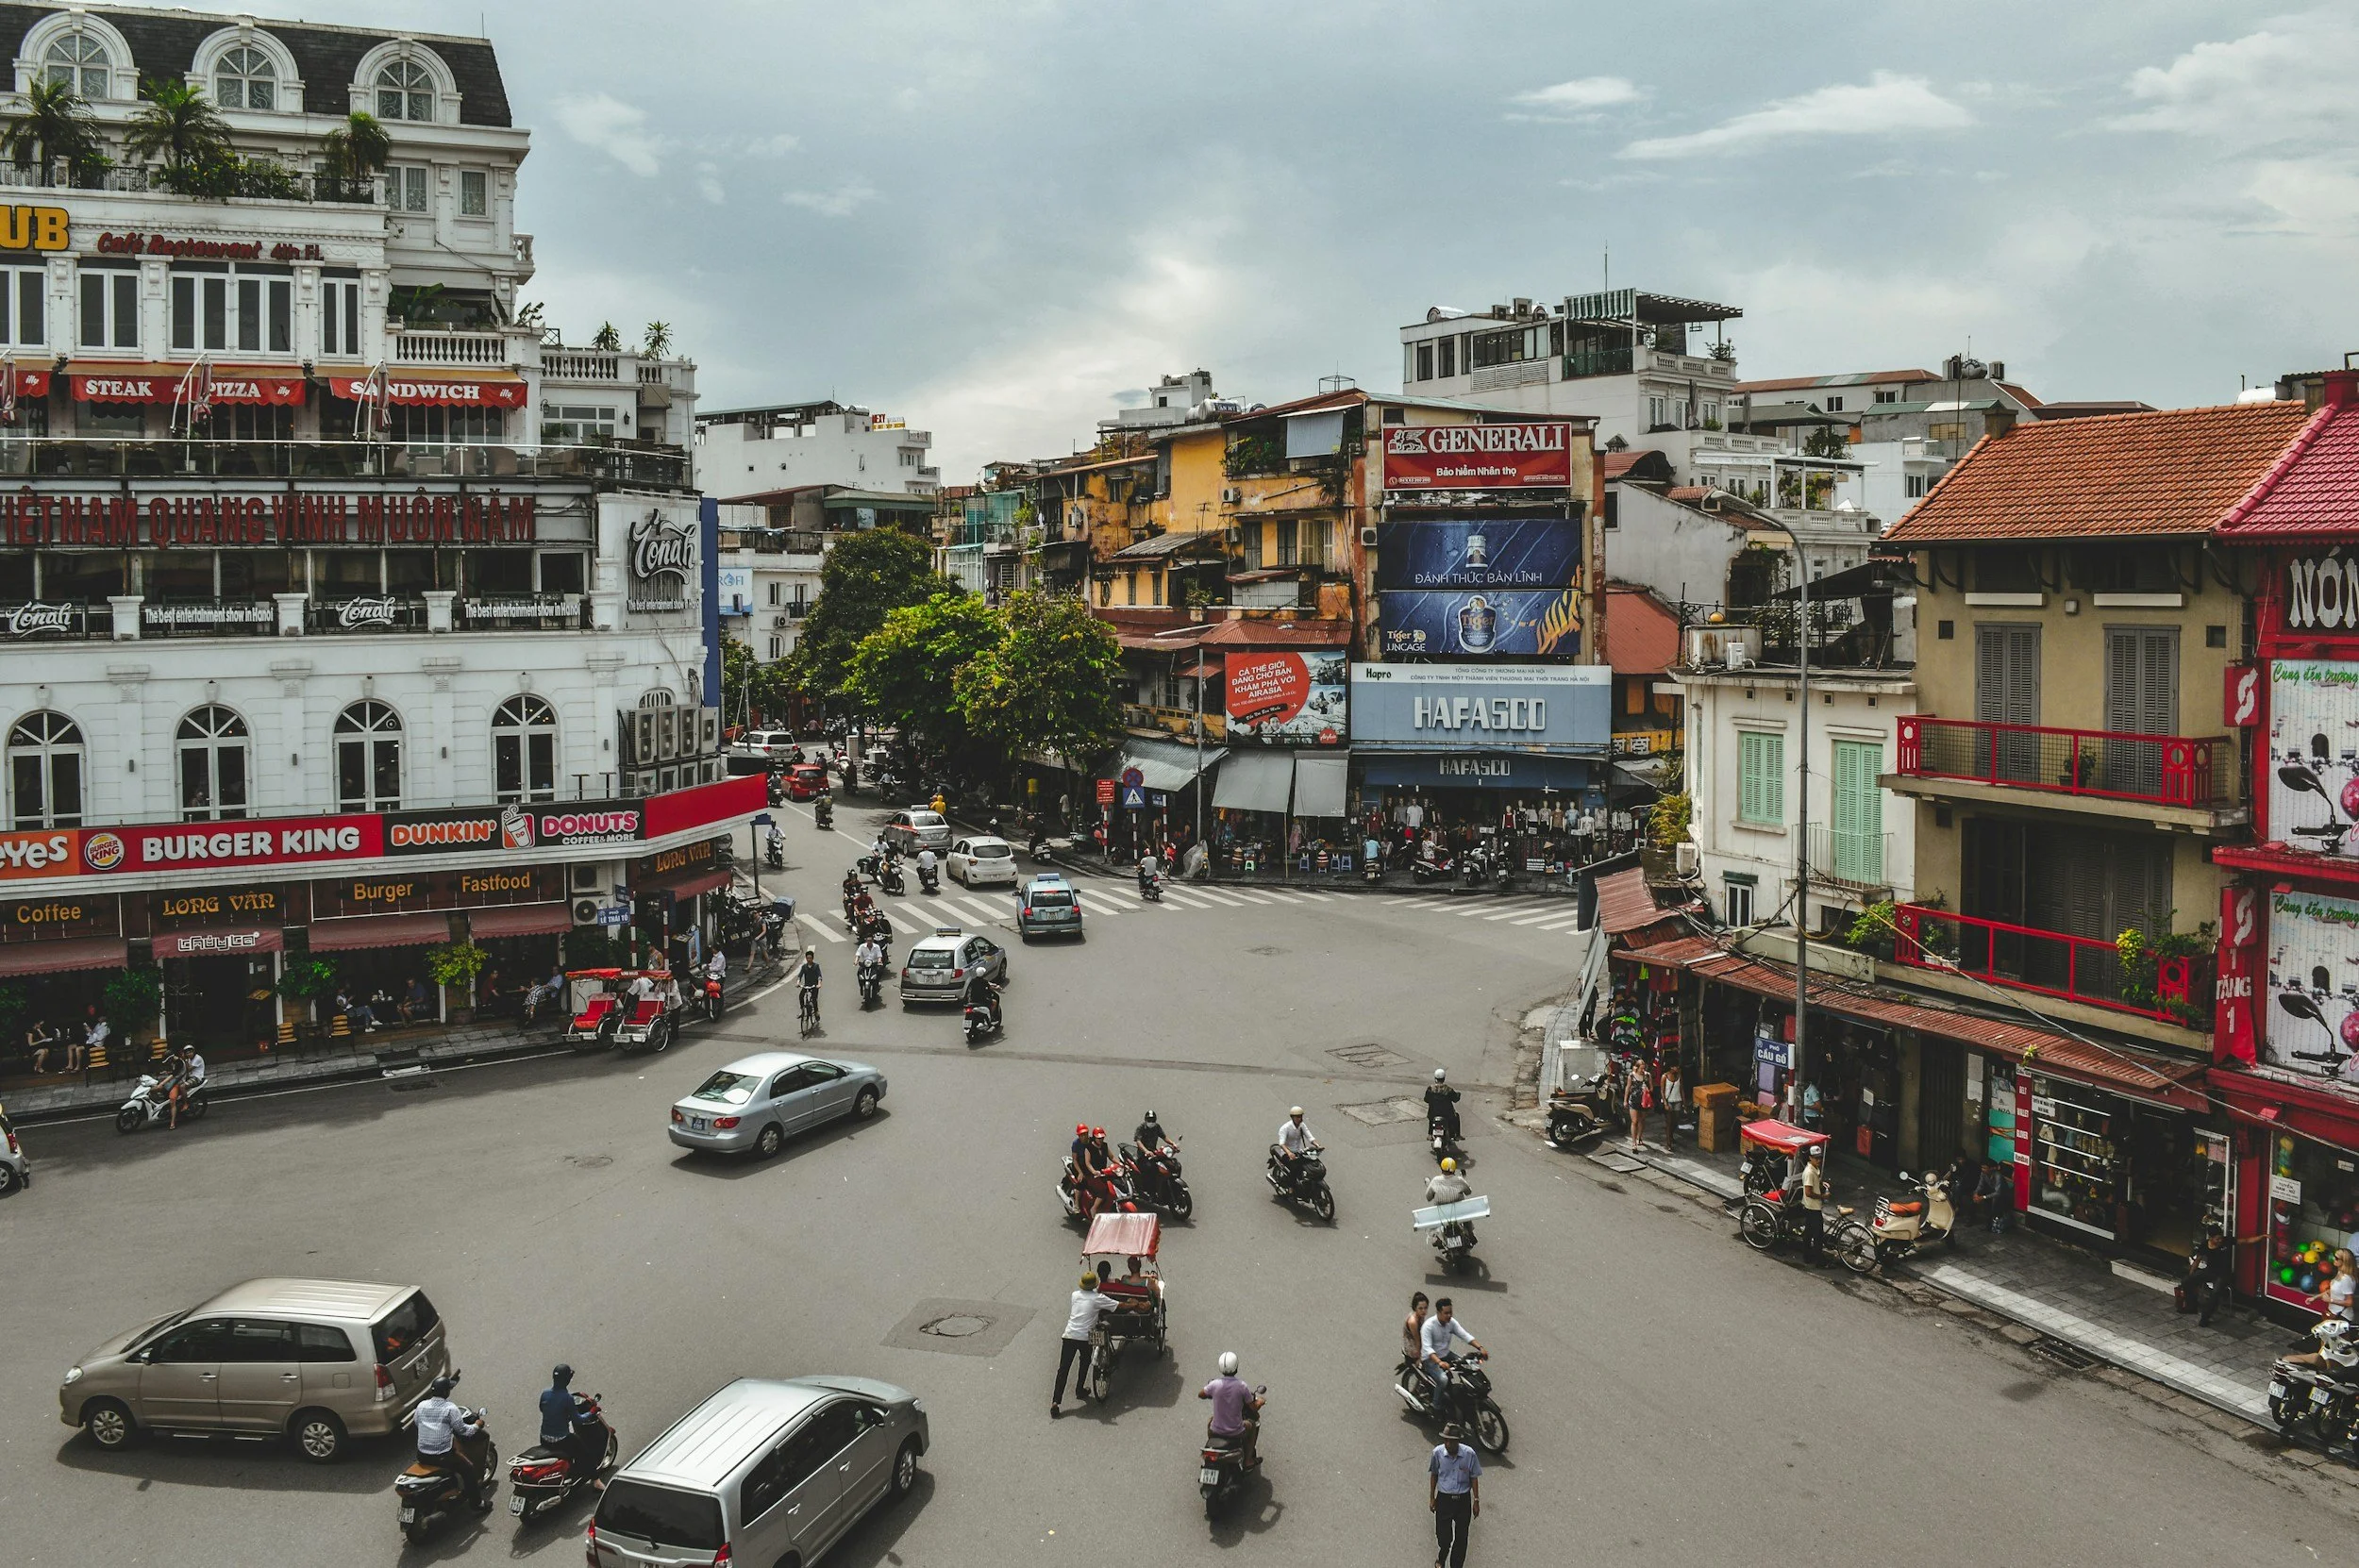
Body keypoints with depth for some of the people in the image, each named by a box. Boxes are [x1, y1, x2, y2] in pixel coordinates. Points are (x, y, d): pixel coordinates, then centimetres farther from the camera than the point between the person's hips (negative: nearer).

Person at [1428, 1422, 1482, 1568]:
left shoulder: (1469, 1453, -15)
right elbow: (1434, 1475, 3)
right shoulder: (1438, 1453, -12)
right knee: (1443, 1536, 7)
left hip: (1463, 1500, 0)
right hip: (1444, 1499, 0)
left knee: (1461, 1538, 8)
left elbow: (1474, 1478, -3)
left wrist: (1476, 1501, 0)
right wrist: (1432, 1498, 8)